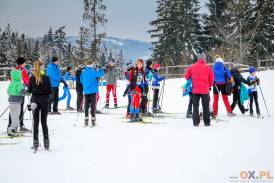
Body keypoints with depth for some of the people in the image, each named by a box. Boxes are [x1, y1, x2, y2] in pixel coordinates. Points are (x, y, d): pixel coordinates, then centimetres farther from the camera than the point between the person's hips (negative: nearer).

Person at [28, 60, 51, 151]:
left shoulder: (32, 78, -7)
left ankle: (36, 143, 5)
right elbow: (50, 91, -5)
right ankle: (46, 142, 8)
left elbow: (29, 90, -2)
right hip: (44, 102, 0)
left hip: (35, 101, 0)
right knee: (44, 122, 9)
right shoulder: (46, 78, -8)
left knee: (36, 122, 6)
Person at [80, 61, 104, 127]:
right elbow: (102, 74, -8)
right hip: (93, 91, -4)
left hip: (86, 91, 4)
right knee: (93, 105, -1)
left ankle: (86, 119, 9)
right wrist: (99, 68, 6)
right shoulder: (93, 72, -11)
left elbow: (81, 80, 15)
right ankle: (93, 119, -4)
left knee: (86, 105, 10)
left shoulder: (83, 72, 4)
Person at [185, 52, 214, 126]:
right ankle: (207, 122, 11)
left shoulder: (192, 67, -3)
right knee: (206, 107, 10)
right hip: (205, 90, -1)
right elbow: (212, 79, -1)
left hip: (195, 90, 1)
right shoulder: (208, 68, -6)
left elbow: (187, 76, 8)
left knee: (195, 106, 8)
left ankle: (196, 122, 3)